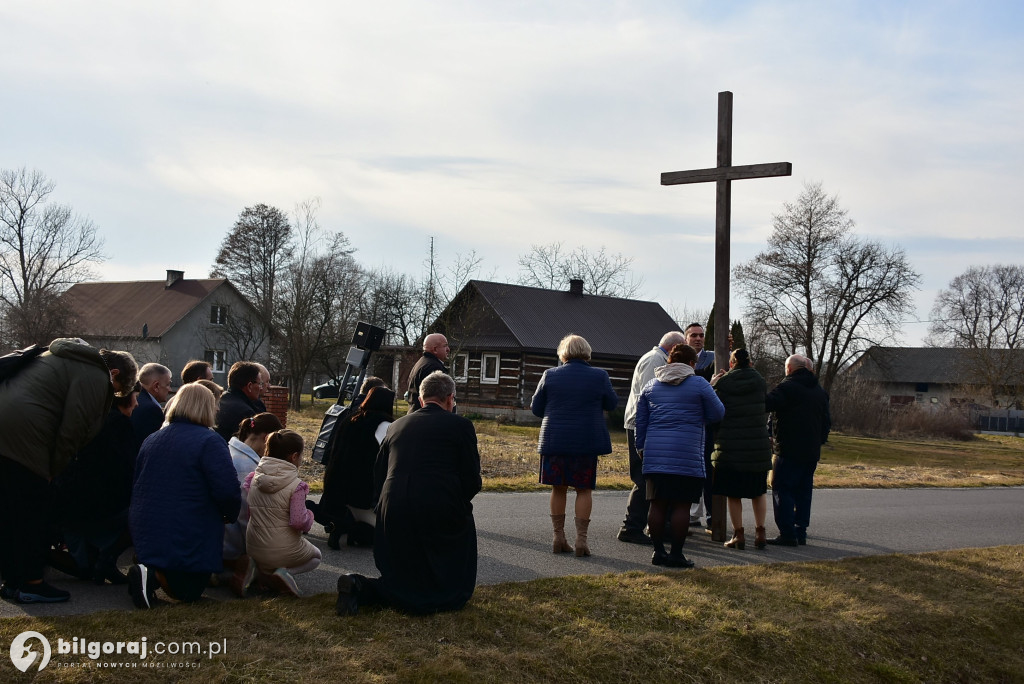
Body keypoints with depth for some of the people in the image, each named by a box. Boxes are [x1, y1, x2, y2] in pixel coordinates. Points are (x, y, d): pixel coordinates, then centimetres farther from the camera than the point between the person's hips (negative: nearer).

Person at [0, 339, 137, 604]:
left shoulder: (62, 357, 27)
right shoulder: (96, 377, -3)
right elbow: (72, 430, -9)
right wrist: (54, 470, 1)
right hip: (22, 435, -10)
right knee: (34, 511, 0)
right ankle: (30, 584, 5)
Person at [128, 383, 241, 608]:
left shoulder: (150, 440, 11)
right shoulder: (209, 442, -14)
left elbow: (137, 488, 21)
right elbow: (228, 491, -21)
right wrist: (230, 514, 1)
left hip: (146, 536, 6)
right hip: (190, 538, -6)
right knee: (189, 593, 11)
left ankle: (149, 569, -5)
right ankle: (156, 575, -18)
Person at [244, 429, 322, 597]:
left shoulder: (253, 477, -5)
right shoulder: (296, 486, -20)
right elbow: (299, 521, -24)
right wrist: (309, 515, -3)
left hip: (254, 550, 7)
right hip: (284, 550, -6)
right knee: (315, 557, 25)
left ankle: (263, 572, 8)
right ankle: (286, 571, -5)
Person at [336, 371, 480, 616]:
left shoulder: (397, 426, 17)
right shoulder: (460, 425, 3)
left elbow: (377, 478, 18)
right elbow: (472, 481, 2)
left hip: (393, 517, 4)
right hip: (441, 517, -4)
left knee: (400, 582, 18)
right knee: (453, 589, 16)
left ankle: (358, 587, -6)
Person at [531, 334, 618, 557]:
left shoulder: (550, 375, -2)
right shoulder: (599, 376, -4)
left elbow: (536, 409, 5)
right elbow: (612, 404, 11)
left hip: (555, 441, 1)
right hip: (587, 443, -1)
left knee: (558, 488, 11)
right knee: (584, 490, 7)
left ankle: (559, 537, 13)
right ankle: (581, 539, 3)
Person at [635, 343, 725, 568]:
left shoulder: (651, 386, 14)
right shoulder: (699, 384, 0)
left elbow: (640, 420, 16)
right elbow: (717, 413, 5)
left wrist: (641, 447, 23)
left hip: (655, 454, 4)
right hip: (686, 455, -4)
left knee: (658, 504, 7)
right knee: (681, 505, 0)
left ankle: (658, 551, 10)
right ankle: (676, 553, 1)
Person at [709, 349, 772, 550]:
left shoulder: (723, 384, -7)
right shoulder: (760, 383, 2)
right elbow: (766, 414, 11)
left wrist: (711, 385, 9)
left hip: (730, 447, -2)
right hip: (758, 446, 2)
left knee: (733, 494, 6)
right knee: (759, 490, 15)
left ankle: (738, 535, 7)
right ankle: (760, 532, 12)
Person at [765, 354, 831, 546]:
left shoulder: (787, 386, -10)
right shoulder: (820, 391, 16)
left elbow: (767, 403, -20)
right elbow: (827, 420, 20)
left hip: (789, 451, -8)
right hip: (812, 451, 8)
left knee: (782, 489, -4)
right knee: (803, 490, 12)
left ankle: (787, 534, -9)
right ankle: (801, 531, 13)